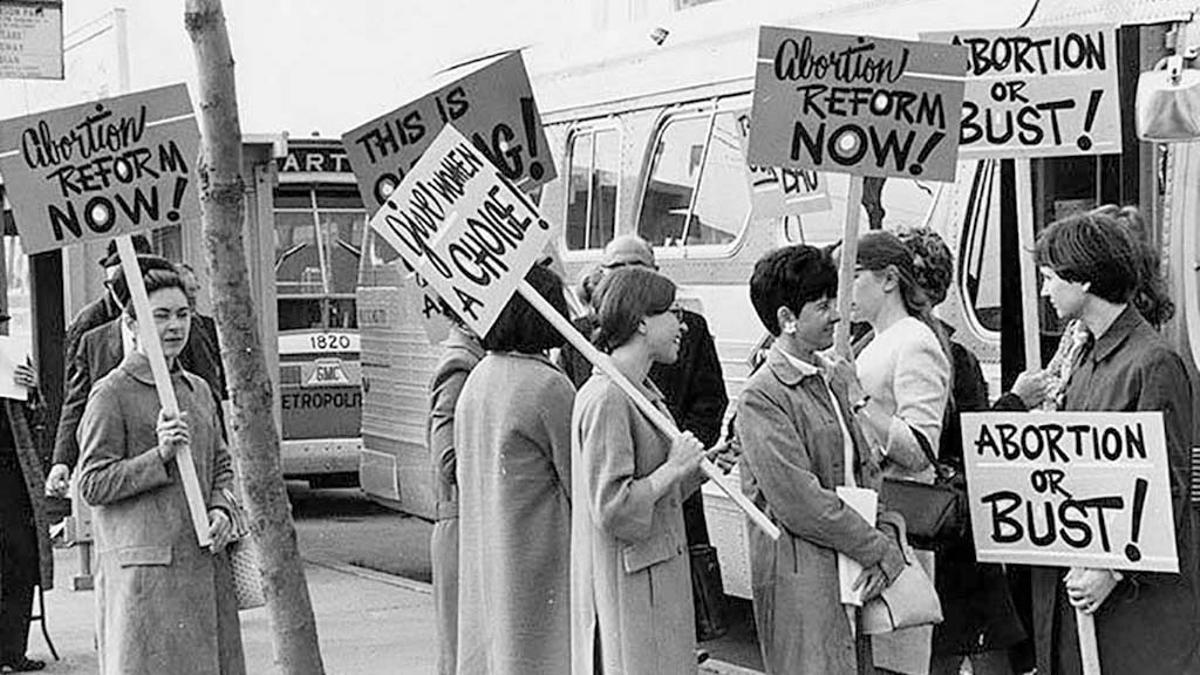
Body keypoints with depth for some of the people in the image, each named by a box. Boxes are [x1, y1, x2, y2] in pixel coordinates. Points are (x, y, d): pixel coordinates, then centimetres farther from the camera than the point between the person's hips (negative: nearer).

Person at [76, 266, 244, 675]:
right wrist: (159, 456, -18)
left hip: (203, 561, 6)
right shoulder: (111, 394, -5)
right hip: (144, 567, -6)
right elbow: (92, 485, -8)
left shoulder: (198, 389, 16)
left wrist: (220, 508, 2)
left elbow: (221, 465, 23)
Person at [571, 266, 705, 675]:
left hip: (658, 576, 10)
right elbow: (612, 510, -23)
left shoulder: (644, 391, 14)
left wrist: (702, 464, 5)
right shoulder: (606, 399, -18)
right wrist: (674, 469, -17)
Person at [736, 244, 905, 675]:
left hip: (853, 575, 8)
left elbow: (867, 471, 16)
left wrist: (888, 546, -1)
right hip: (799, 578, -8)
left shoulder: (830, 384, 18)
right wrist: (878, 549, -12)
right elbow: (799, 502, -17)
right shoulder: (761, 399, -11)